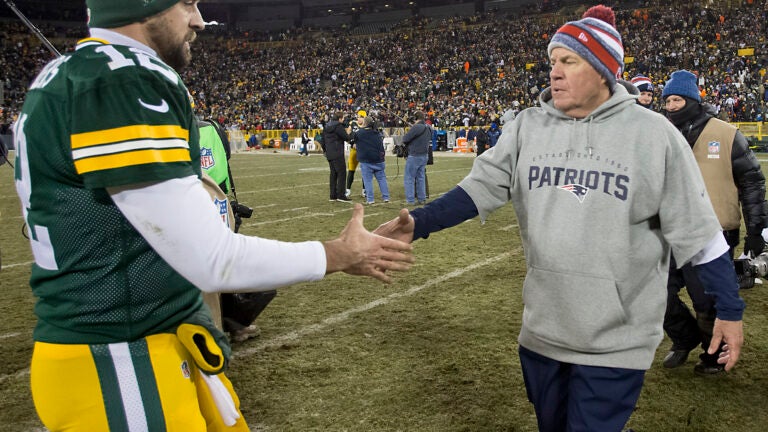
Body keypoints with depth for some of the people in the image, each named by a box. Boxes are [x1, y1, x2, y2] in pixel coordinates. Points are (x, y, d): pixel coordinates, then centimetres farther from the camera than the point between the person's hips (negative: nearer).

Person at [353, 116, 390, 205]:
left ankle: (370, 199, -2)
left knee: (368, 180, 0)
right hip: (379, 160, 4)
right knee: (382, 178, 10)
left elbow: (351, 138, 8)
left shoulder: (358, 133, -7)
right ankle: (386, 197, 9)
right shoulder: (378, 133, 9)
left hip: (366, 161, -4)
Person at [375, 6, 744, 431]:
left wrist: (729, 309, -2)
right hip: (541, 329, 5)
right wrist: (419, 224, -18)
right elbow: (482, 186, -3)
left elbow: (697, 229, -6)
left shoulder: (652, 133, -9)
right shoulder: (527, 127, 0)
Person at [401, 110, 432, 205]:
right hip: (425, 155, 8)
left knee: (409, 178, 1)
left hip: (414, 156, -8)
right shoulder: (429, 128, 6)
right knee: (420, 177, 16)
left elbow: (405, 139, -17)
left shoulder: (416, 127, -19)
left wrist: (405, 135, 4)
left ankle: (410, 199, 1)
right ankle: (422, 198, 17)